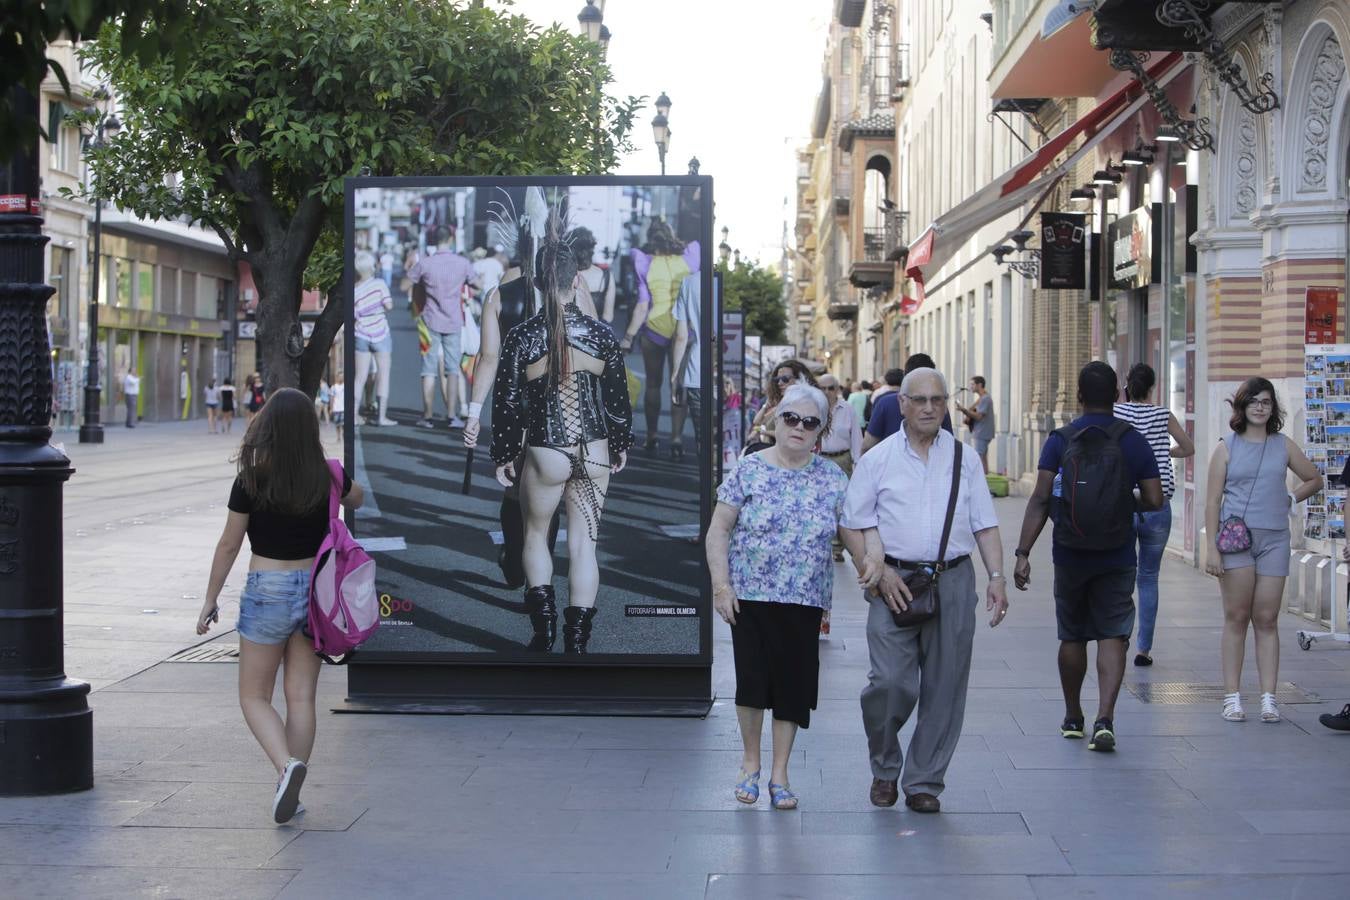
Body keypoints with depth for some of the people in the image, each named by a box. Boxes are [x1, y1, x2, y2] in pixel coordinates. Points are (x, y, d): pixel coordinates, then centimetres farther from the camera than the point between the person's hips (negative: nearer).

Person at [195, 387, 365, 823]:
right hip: (315, 588, 4)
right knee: (301, 698, 9)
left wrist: (210, 599, 4)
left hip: (267, 591, -4)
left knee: (254, 696, 7)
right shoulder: (326, 479, -3)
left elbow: (229, 545, -6)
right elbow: (356, 498, 21)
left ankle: (287, 765, -18)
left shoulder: (251, 481, -12)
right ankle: (289, 790, 11)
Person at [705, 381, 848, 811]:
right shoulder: (748, 472, -2)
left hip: (805, 599, 2)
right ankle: (750, 761, 20)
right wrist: (721, 584, -9)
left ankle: (779, 774, 17)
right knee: (752, 678, -4)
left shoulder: (833, 480, 4)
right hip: (750, 596, -2)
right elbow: (718, 530, -1)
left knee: (793, 683, 4)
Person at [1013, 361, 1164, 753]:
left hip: (1070, 556, 1)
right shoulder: (1133, 441, -2)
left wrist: (1023, 553, -11)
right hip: (1117, 559, -1)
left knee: (1072, 637, 14)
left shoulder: (1060, 440, -4)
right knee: (1113, 636, 1)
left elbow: (1040, 500, -11)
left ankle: (1073, 718, 27)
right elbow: (1154, 500, -4)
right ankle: (1105, 718, -16)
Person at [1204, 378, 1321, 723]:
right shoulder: (1226, 448, 4)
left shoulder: (1284, 445, 11)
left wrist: (1291, 499, 8)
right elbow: (1213, 501, 1)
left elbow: (1314, 479, 25)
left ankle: (1269, 698, 1)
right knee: (1236, 617, -2)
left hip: (1274, 539, 2)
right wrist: (1212, 548, -7)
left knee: (1267, 620, 1)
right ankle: (1232, 698, 0)